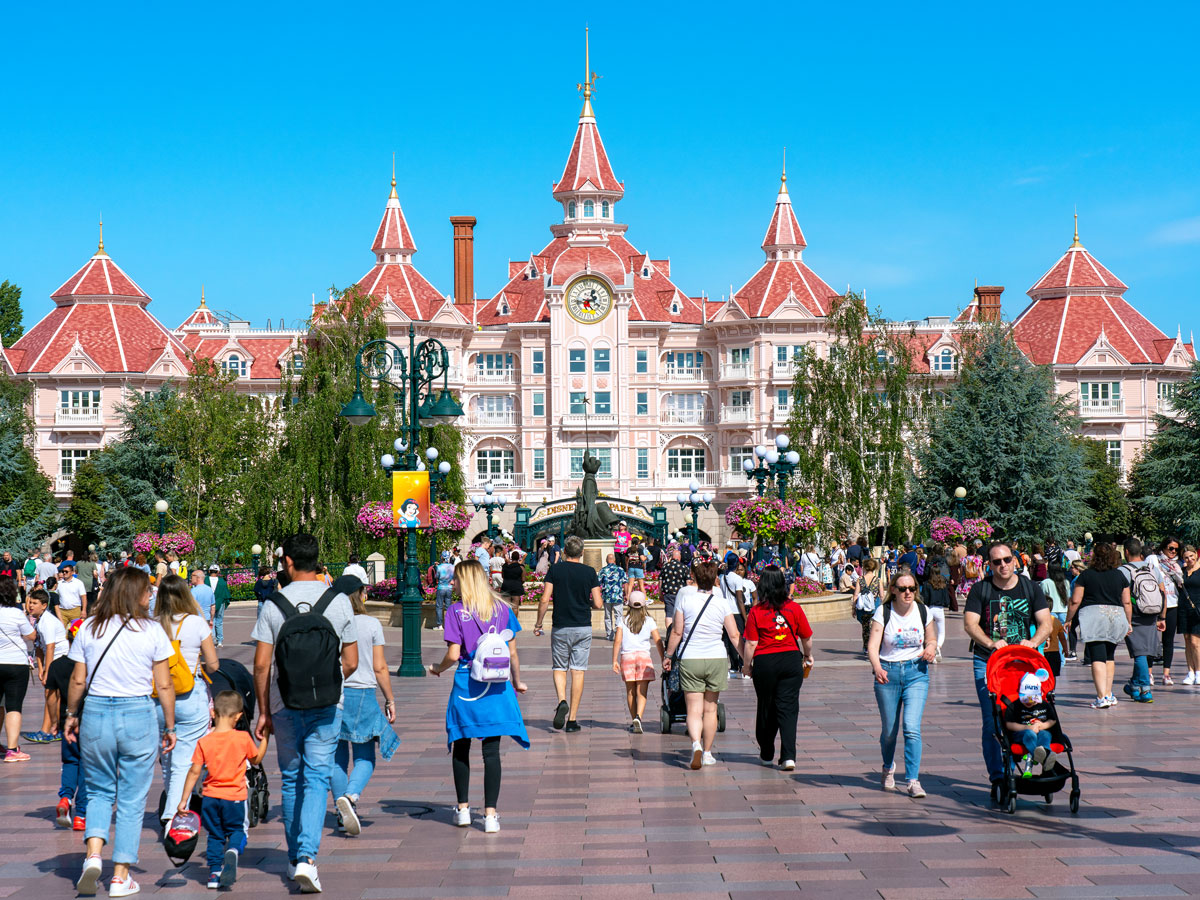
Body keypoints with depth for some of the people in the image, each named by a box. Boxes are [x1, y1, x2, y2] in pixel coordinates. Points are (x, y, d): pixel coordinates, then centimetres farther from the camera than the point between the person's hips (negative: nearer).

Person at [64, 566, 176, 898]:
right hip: (138, 716, -2)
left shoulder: (89, 628, 1)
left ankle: (93, 853, -5)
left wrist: (71, 715, 17)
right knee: (132, 800, 8)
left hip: (95, 713, 2)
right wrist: (169, 727, 7)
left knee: (99, 792, 18)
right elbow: (164, 686, -3)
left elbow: (78, 680, 3)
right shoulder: (152, 631, -4)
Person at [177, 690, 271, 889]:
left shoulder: (204, 742, -6)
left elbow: (194, 772, -5)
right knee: (236, 830, 15)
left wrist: (184, 800, 0)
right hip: (235, 798, -1)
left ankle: (214, 871, 9)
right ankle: (233, 850, -17)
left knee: (214, 835, 16)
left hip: (210, 798, 1)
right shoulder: (244, 739, -8)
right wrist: (265, 738, 23)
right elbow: (256, 760, 10)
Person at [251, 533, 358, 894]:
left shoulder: (273, 604, -4)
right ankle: (307, 856, -17)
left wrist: (264, 711, 6)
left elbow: (261, 664, -4)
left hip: (285, 706, 1)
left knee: (290, 780, 14)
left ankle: (295, 858, 23)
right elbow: (351, 662, 2)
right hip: (326, 705, 0)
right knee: (316, 779, -1)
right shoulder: (339, 601, -1)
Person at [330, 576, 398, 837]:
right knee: (364, 757, 4)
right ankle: (351, 796, -22)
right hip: (362, 695, -2)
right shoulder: (371, 624, -2)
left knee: (337, 757, 13)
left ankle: (342, 810, 14)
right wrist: (390, 700, 8)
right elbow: (380, 668, -2)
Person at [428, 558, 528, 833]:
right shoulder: (502, 609, 3)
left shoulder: (456, 611, -7)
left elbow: (453, 654, -10)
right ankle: (490, 814, -4)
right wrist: (517, 681, 20)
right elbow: (512, 652, 6)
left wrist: (438, 669, 11)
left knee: (461, 746, 14)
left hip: (466, 684, -2)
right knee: (491, 750, 1)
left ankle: (463, 809, 20)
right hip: (496, 686, 2)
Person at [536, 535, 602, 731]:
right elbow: (598, 604, -3)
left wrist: (538, 624, 5)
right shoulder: (589, 572, -1)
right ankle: (572, 719, 3)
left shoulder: (555, 569, -3)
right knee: (578, 671, 4)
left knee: (559, 669, 12)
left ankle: (562, 701, -16)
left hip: (561, 627, 0)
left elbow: (545, 600, -7)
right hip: (583, 628, 0)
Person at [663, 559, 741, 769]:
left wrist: (669, 656, 11)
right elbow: (734, 636, -2)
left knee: (693, 709, -1)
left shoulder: (685, 598, -4)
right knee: (710, 709, 14)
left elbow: (676, 632, -1)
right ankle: (707, 753, 22)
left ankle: (696, 744, -26)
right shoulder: (722, 602, -1)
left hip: (690, 659, -1)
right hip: (717, 658, 1)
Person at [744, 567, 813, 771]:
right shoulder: (794, 608, -1)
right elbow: (807, 637, 7)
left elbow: (751, 643, -8)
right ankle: (789, 756, -9)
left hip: (765, 662, -1)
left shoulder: (756, 611, -7)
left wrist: (747, 665, 6)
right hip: (791, 660, 1)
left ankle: (766, 754, 27)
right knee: (788, 708, 2)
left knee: (766, 708, 14)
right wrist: (808, 657, 24)